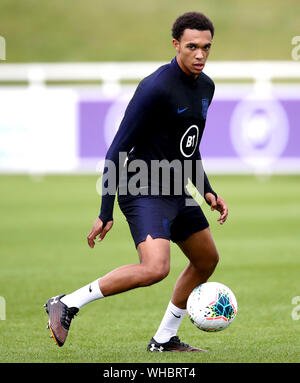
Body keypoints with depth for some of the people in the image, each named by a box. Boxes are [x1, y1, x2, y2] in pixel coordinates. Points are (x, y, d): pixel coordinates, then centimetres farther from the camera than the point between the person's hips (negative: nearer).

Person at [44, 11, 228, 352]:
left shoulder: (205, 87, 8)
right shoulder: (156, 88, -20)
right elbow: (118, 150, -19)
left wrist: (207, 192, 14)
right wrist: (105, 213, -20)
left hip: (176, 193, 9)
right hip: (144, 193, -9)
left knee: (207, 261, 18)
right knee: (155, 268, -27)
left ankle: (164, 339, 30)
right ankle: (68, 304, -15)